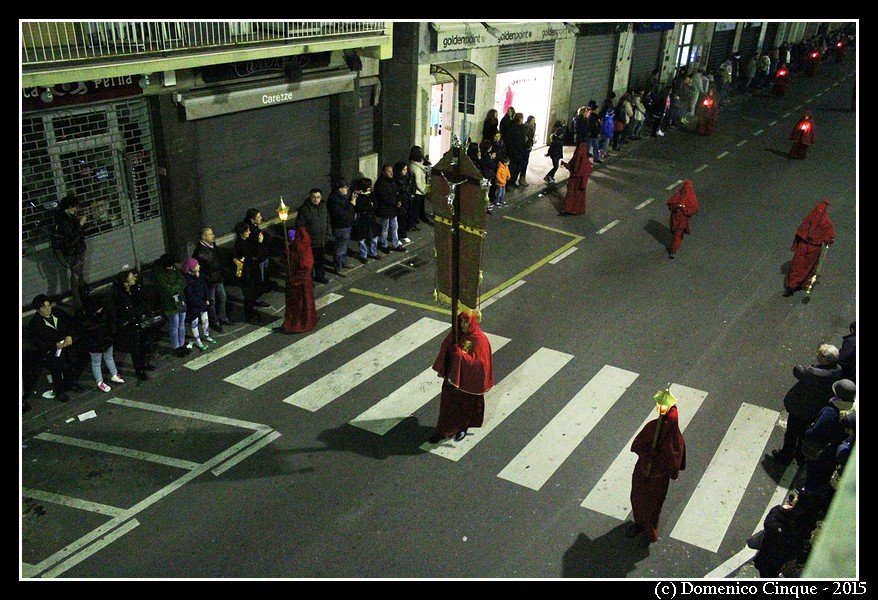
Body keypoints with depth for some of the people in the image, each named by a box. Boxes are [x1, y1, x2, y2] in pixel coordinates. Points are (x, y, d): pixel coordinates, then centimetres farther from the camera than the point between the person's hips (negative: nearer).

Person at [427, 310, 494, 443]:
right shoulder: (456, 333, -6)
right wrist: (442, 370, 6)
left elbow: (477, 361, -24)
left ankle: (463, 427, 39)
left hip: (468, 379, -5)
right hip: (453, 375, 5)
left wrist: (459, 353, -31)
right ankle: (443, 430, 27)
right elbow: (445, 350, 4)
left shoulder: (479, 339, -22)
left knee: (465, 404, 15)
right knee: (448, 402, 14)